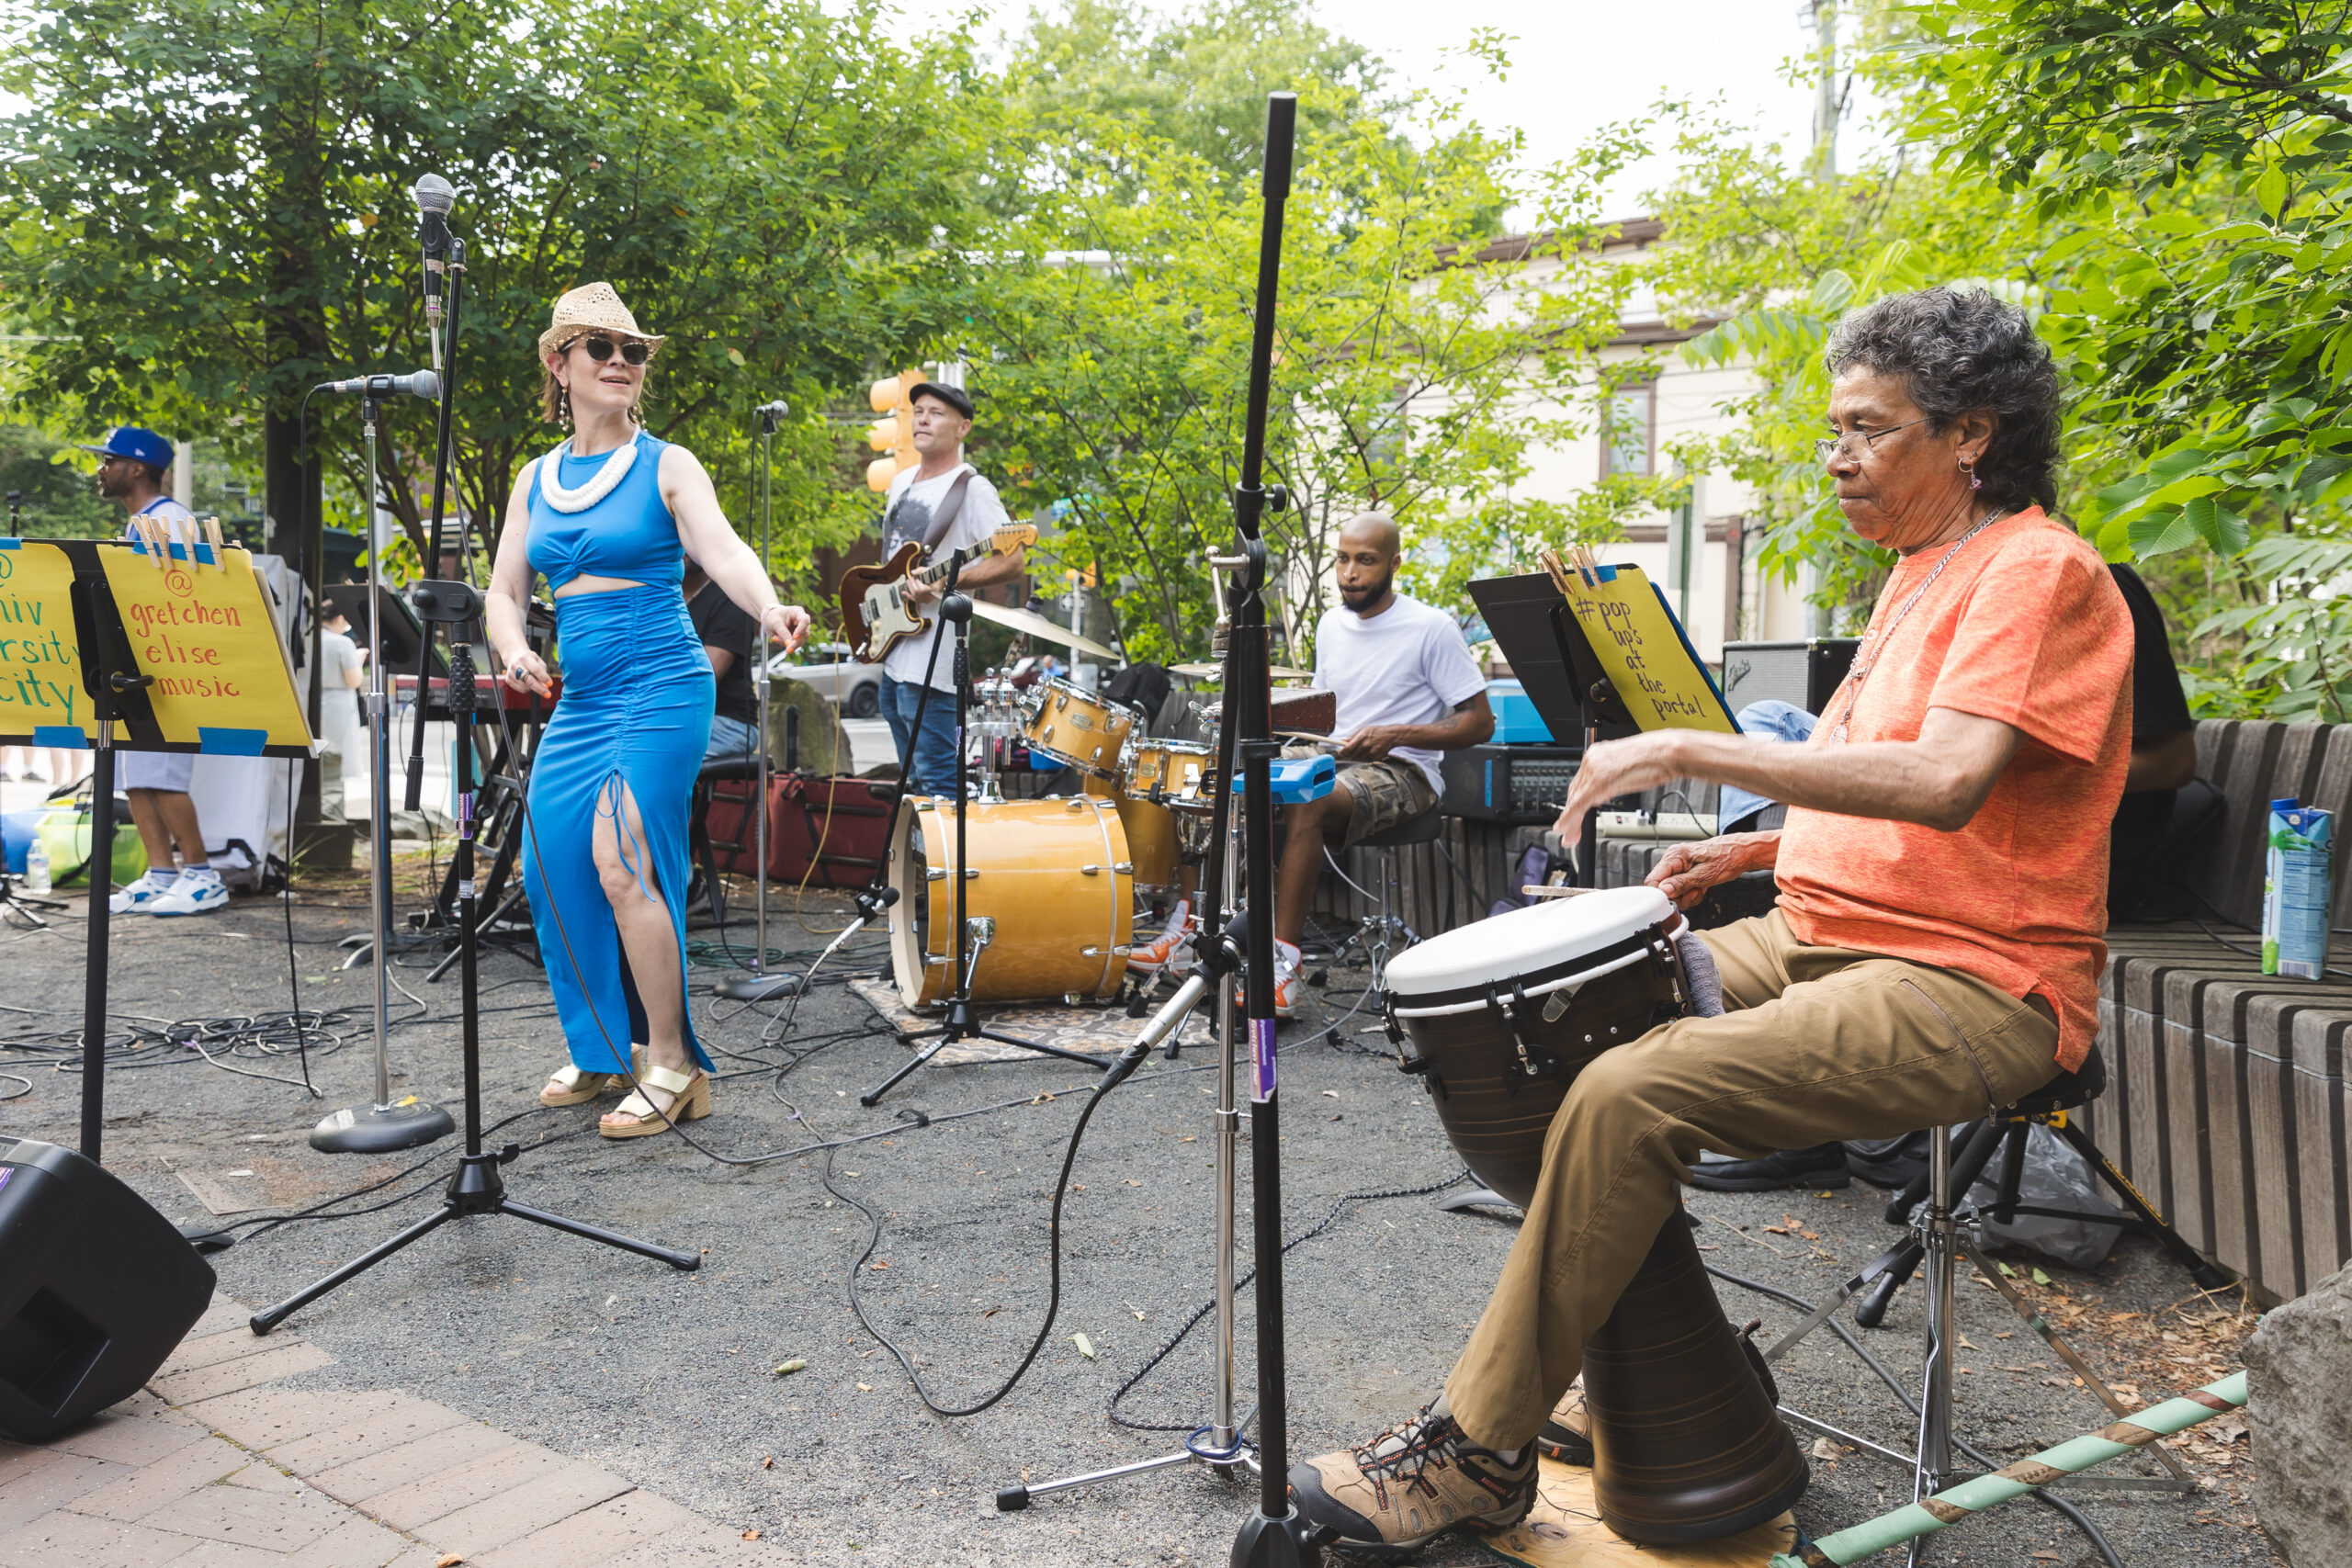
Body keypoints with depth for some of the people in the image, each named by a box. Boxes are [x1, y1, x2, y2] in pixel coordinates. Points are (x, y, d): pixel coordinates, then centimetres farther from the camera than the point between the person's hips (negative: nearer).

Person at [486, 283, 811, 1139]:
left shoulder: (667, 466, -1)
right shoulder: (536, 481, 14)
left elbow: (723, 550, -19)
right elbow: (502, 592, 11)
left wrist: (769, 609, -40)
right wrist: (515, 652, -11)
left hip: (661, 689, -6)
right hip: (579, 701, 6)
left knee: (620, 860, -17)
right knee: (550, 866, 6)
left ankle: (674, 1065, -5)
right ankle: (603, 1051, 25)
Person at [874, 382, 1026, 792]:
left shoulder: (971, 489, -11)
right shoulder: (901, 482, 16)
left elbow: (1014, 562, -18)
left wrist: (946, 582, -25)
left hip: (929, 663, -9)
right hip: (892, 656, 9)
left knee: (936, 781, -10)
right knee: (912, 780, 15)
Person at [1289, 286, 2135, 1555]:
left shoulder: (2037, 570, -12)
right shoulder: (1920, 572, 19)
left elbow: (1946, 783, -29)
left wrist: (1692, 753, -29)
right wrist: (1749, 848, 8)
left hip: (1972, 989, -10)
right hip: (1824, 939, 10)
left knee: (1629, 1095, -27)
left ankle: (1474, 1454, -12)